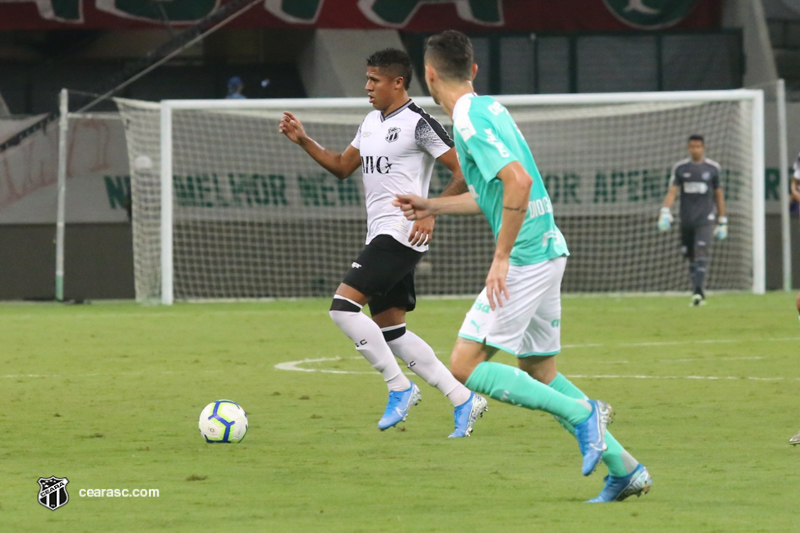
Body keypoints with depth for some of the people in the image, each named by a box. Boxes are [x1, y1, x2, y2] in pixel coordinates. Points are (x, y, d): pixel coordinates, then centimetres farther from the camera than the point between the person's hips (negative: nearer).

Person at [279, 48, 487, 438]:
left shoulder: (418, 124, -10)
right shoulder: (372, 122, 16)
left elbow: (463, 171, -12)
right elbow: (342, 166, 26)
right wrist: (304, 141, 15)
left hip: (400, 235, -10)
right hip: (380, 235, 10)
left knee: (343, 307, -17)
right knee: (390, 331, 8)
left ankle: (399, 388, -9)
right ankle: (464, 399, 10)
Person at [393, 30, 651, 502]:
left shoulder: (469, 120, -14)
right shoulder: (488, 107, 15)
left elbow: (518, 181, -27)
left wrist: (501, 257, -23)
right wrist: (433, 207, 33)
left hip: (525, 257, -10)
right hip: (548, 250, 10)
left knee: (466, 365, -8)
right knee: (538, 373, 15)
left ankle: (581, 412, -12)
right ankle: (625, 468, 12)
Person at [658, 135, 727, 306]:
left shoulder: (712, 168, 4)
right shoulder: (680, 168, 7)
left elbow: (719, 195, 10)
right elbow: (672, 191, 0)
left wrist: (722, 222, 11)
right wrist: (665, 212, -16)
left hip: (705, 219, -3)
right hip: (686, 220, 3)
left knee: (701, 253, -18)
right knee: (691, 258, 7)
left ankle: (698, 291, -26)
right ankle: (699, 294, 17)